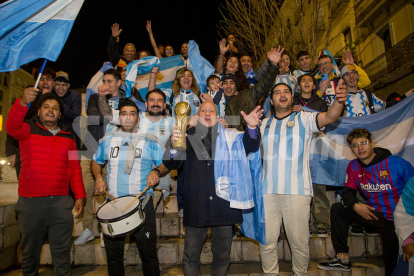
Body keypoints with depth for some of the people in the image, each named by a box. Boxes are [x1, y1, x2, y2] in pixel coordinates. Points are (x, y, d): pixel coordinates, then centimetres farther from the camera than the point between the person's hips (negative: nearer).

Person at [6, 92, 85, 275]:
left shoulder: (68, 137, 12)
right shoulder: (28, 129, 5)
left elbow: (74, 167, 10)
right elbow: (11, 127, -19)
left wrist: (80, 196, 2)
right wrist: (23, 102, -37)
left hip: (61, 201, 2)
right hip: (30, 202, -1)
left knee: (62, 252, 7)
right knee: (30, 252, 13)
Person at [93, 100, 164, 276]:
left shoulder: (149, 141, 2)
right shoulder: (108, 140, 10)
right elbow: (96, 162, 22)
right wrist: (98, 178, 4)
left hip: (142, 203, -2)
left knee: (148, 253, 5)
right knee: (113, 254, 14)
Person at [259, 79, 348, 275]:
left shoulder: (304, 119, 7)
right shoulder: (264, 124, 17)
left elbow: (329, 117, -11)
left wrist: (339, 101, -30)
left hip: (297, 190, -2)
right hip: (268, 191, 3)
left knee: (299, 242, 5)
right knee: (267, 242, 7)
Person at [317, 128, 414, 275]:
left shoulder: (398, 163, -12)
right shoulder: (353, 166, 1)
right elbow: (348, 191, 4)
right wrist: (355, 206, -18)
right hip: (375, 213, 6)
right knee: (337, 209, -5)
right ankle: (343, 259, -2)